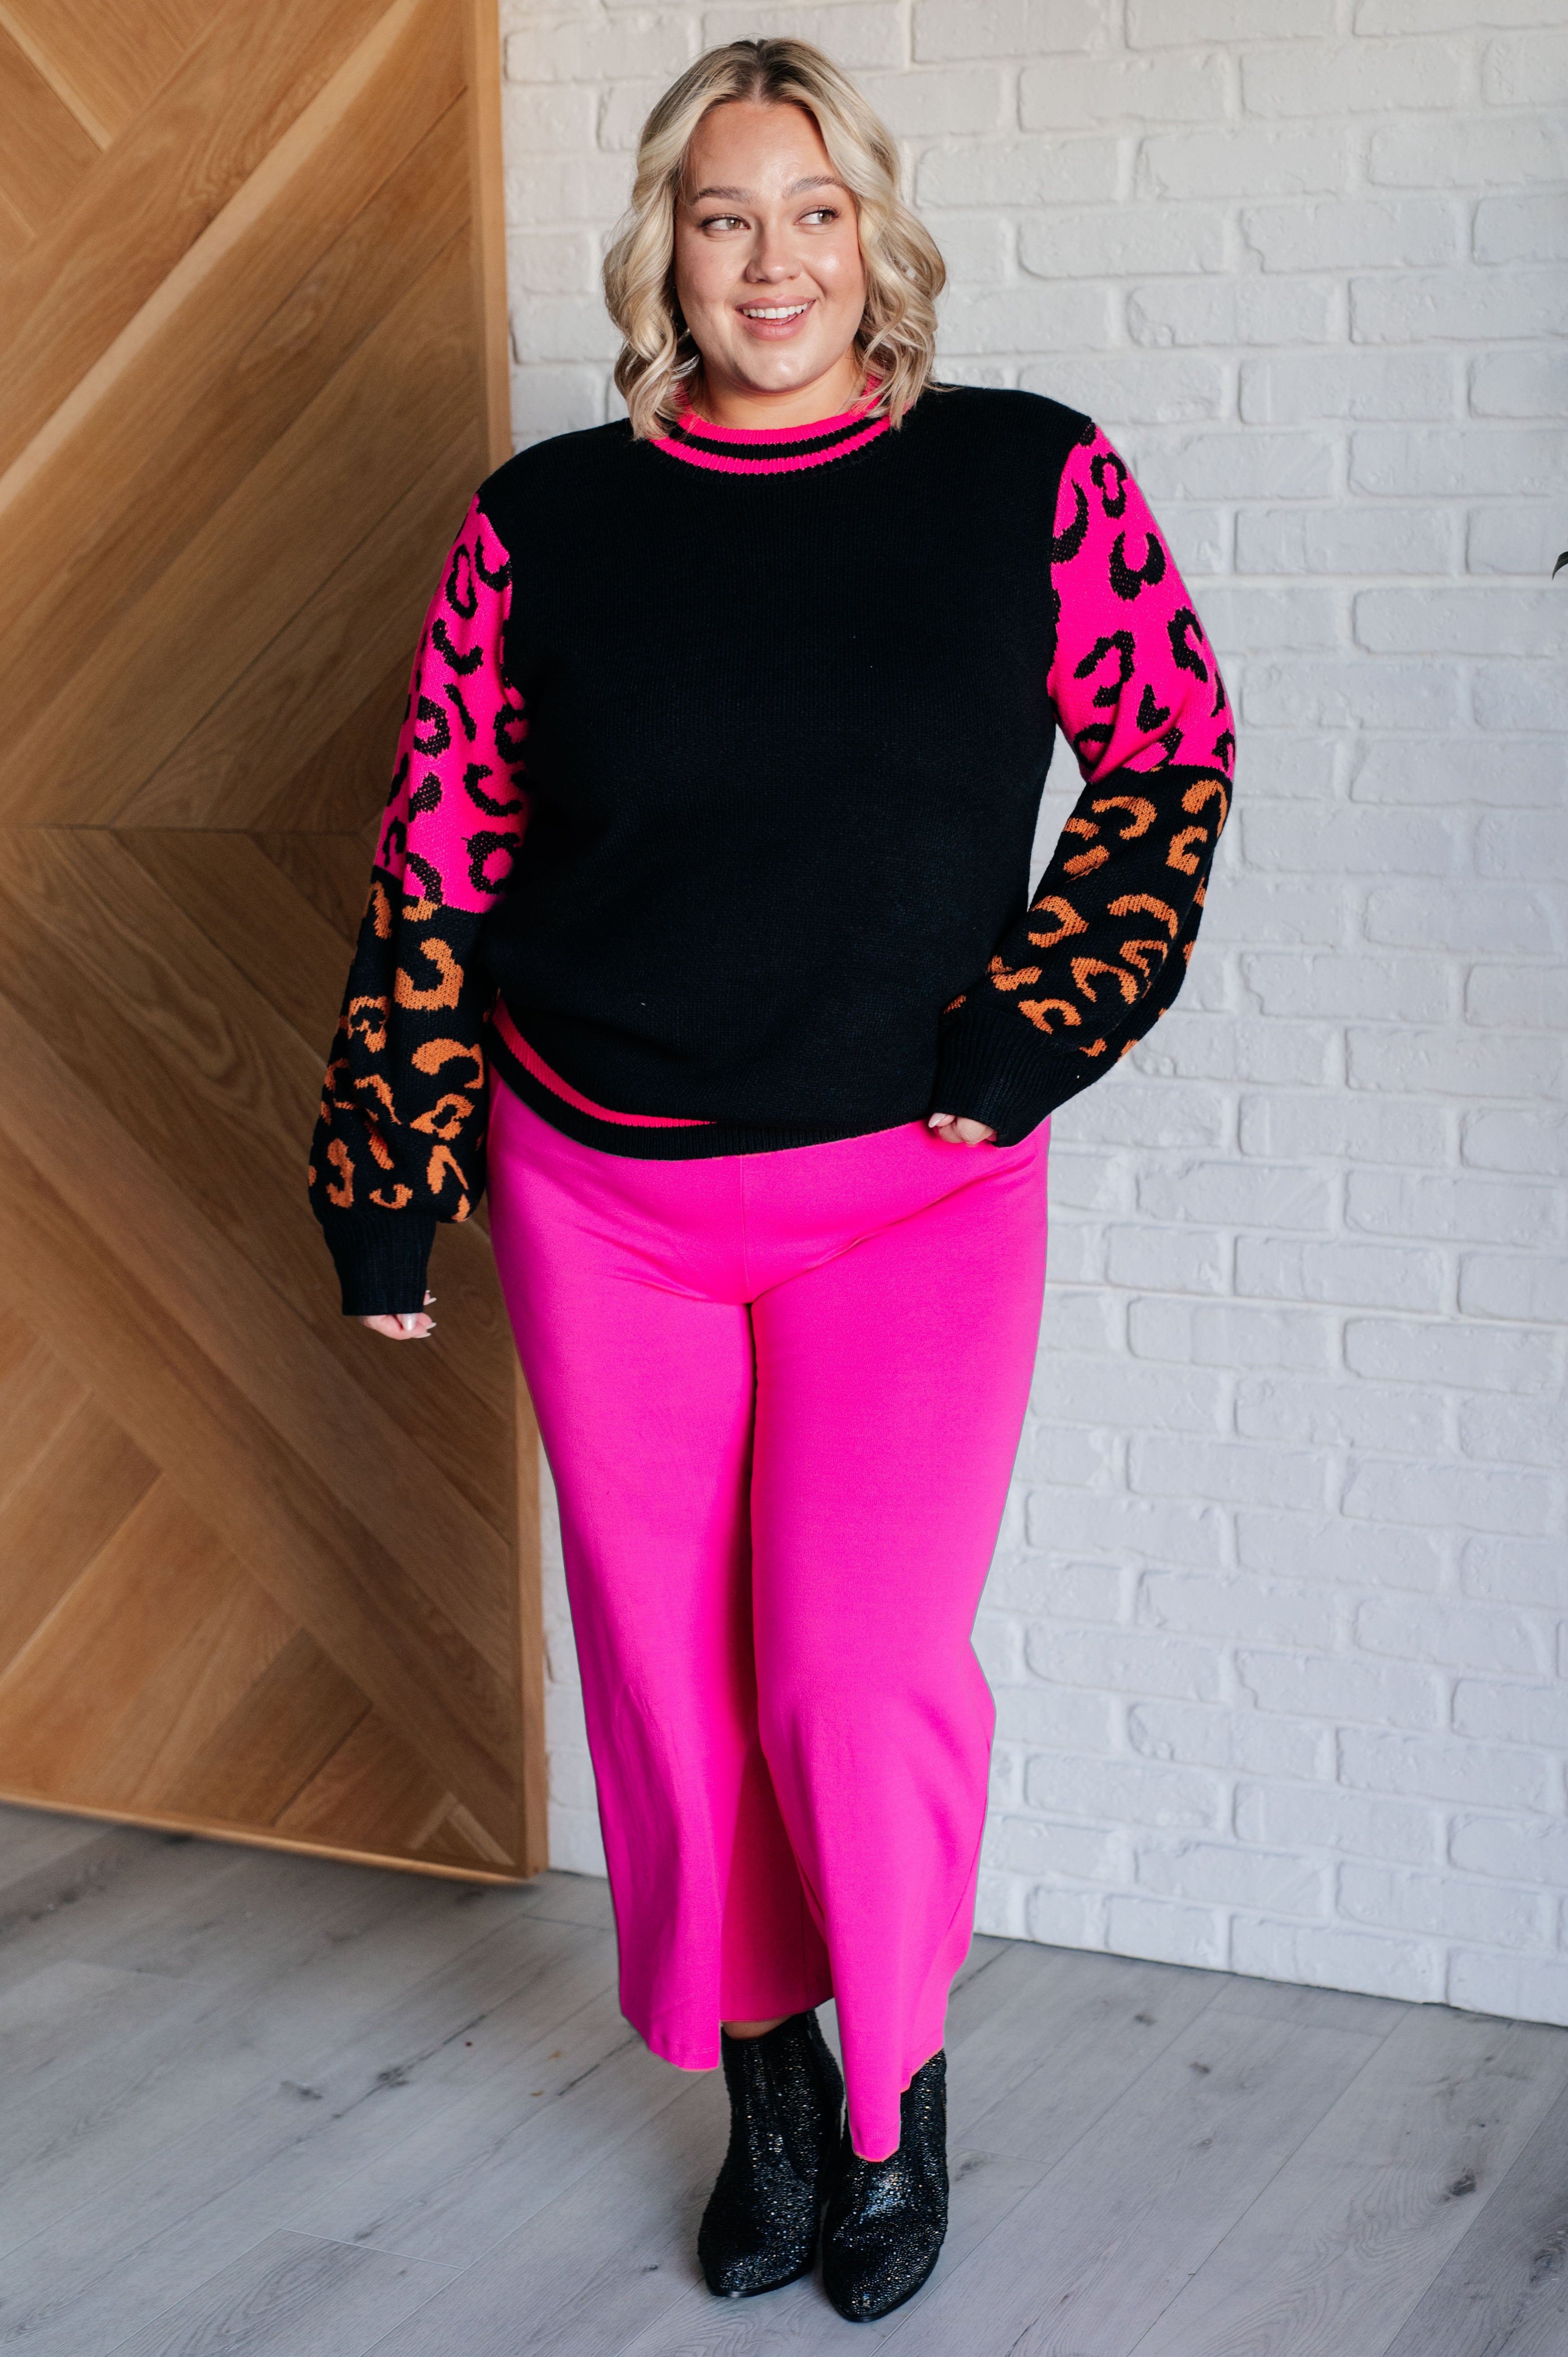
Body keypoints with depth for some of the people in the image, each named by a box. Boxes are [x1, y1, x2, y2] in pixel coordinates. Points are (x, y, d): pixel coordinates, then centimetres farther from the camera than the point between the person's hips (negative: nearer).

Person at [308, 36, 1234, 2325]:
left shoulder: (1029, 480, -2)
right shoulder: (543, 524, 0)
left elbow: (1170, 751, 4)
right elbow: (438, 866, 4)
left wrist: (1020, 1043, -5)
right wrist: (390, 1192, 5)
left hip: (911, 1196, -2)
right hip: (602, 1197, 2)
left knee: (864, 1672, -8)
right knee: (668, 1672, 8)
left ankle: (900, 2088, 19)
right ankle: (760, 2086, 30)